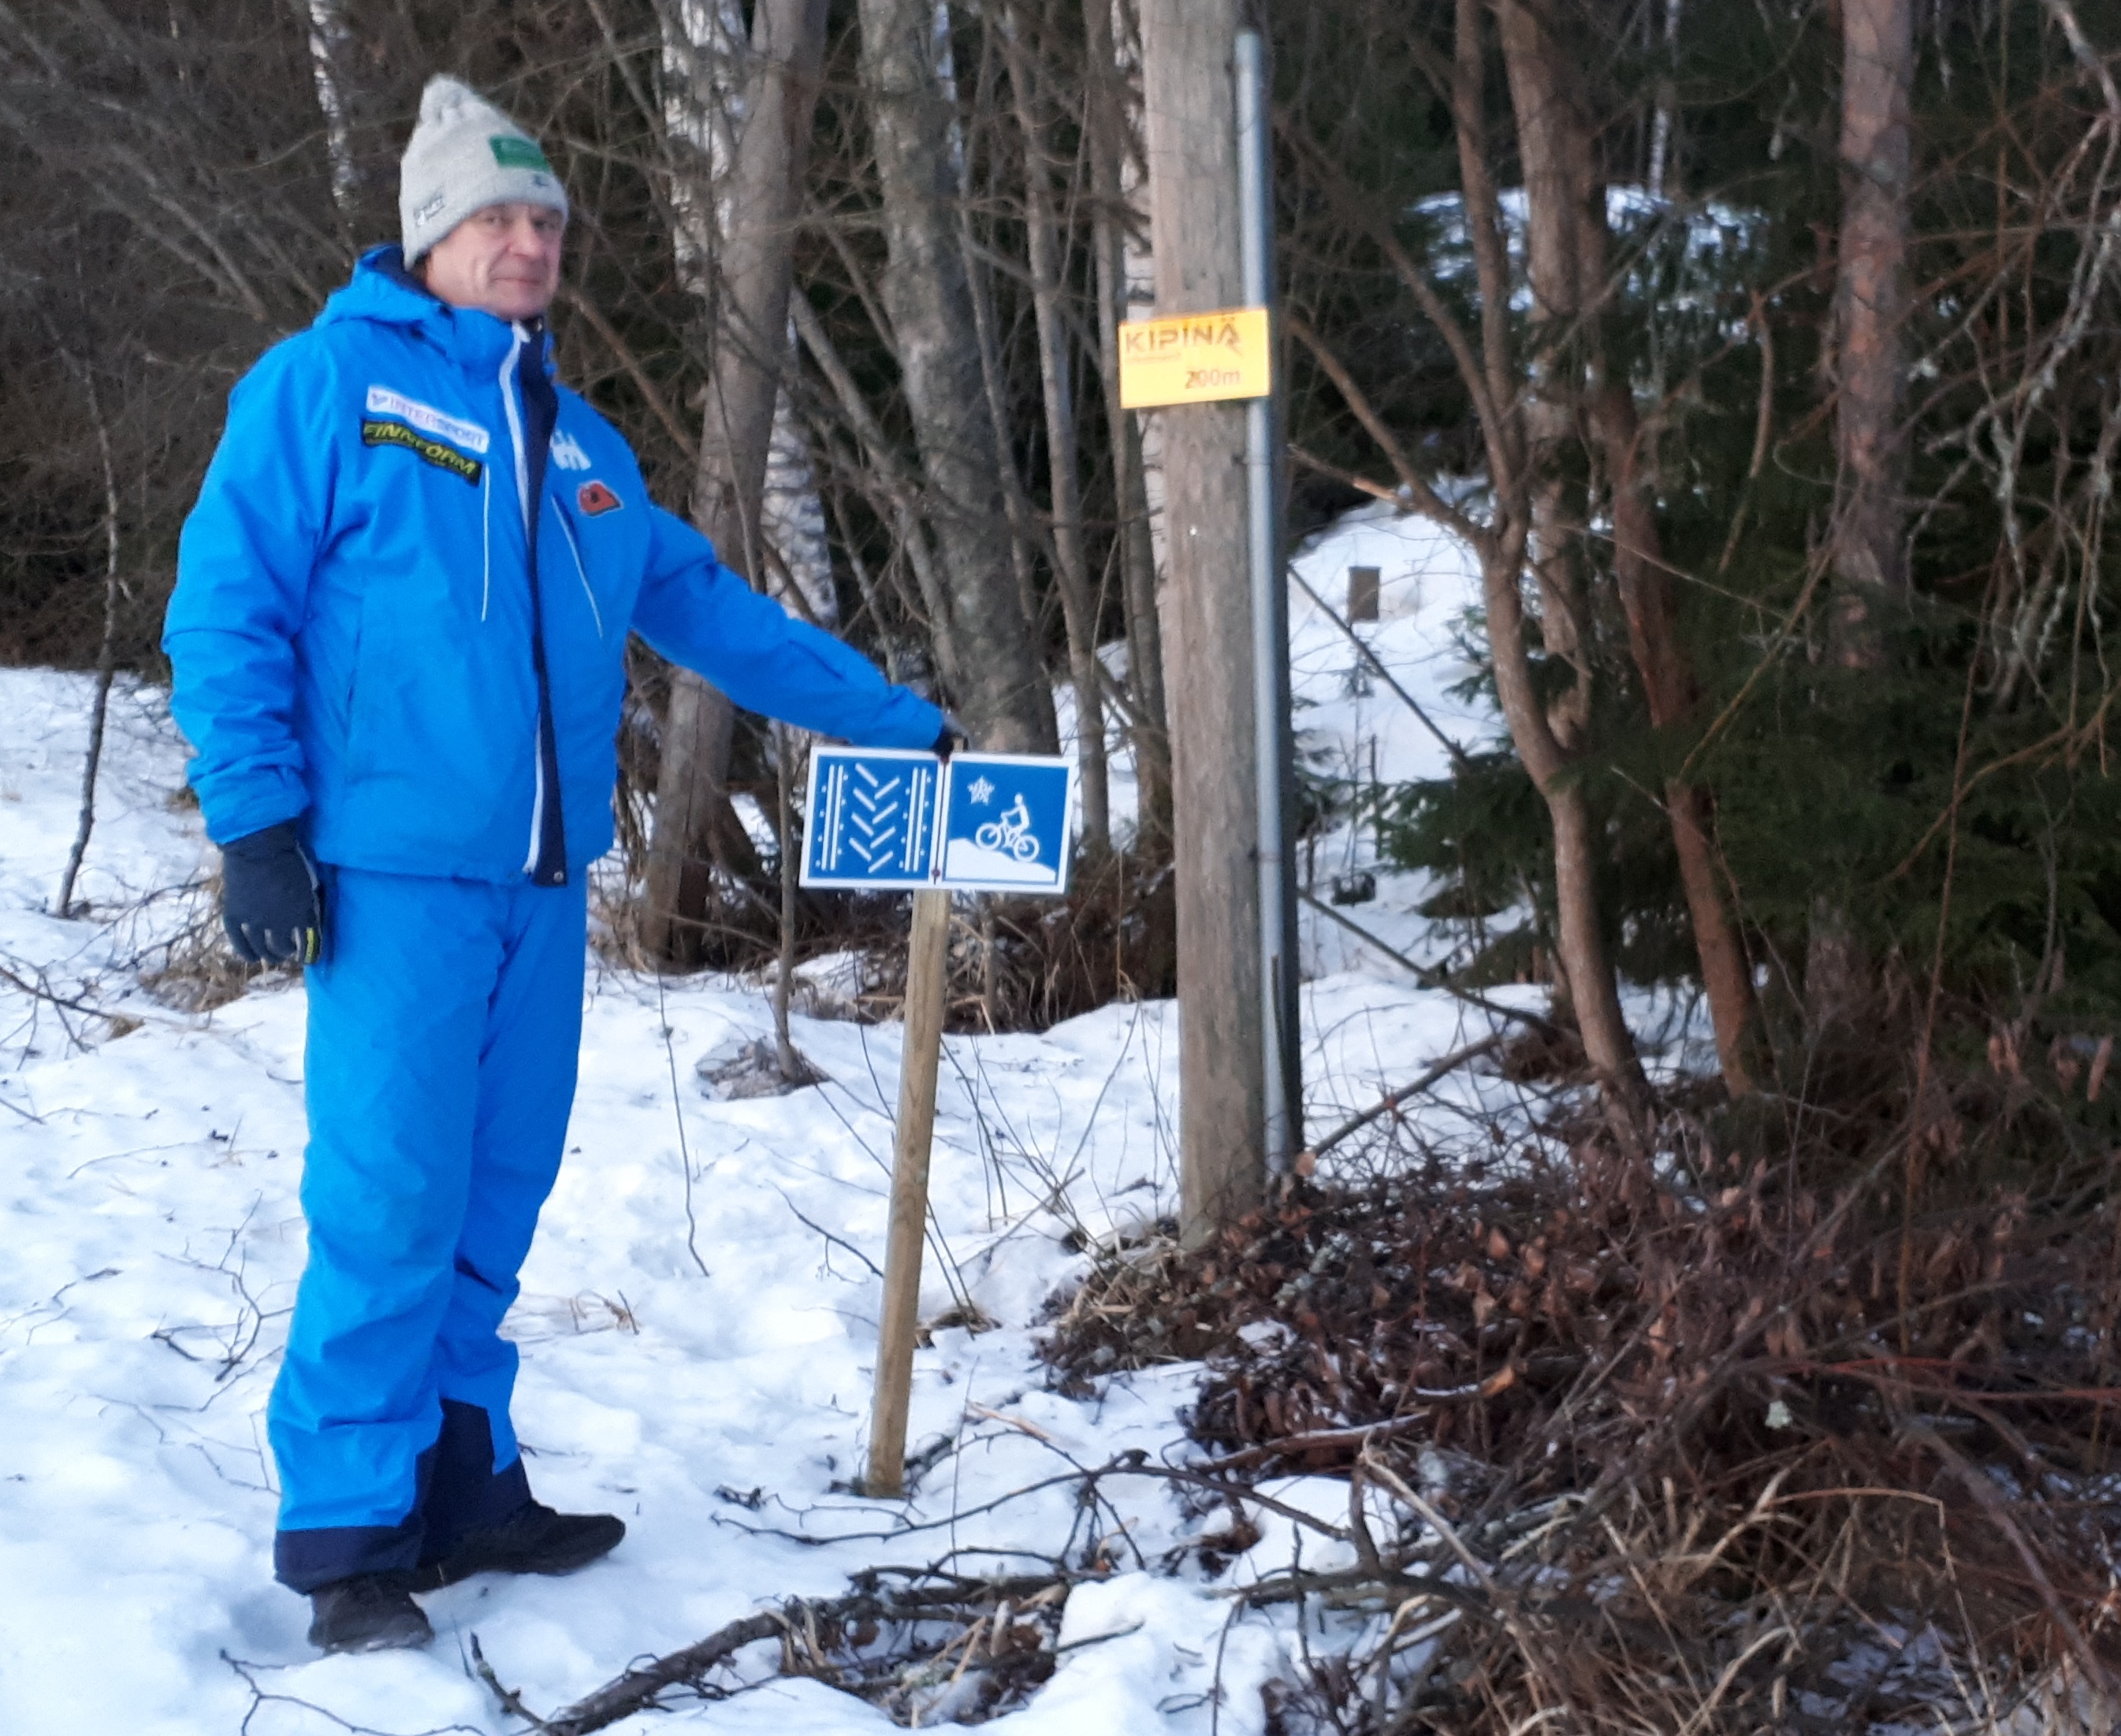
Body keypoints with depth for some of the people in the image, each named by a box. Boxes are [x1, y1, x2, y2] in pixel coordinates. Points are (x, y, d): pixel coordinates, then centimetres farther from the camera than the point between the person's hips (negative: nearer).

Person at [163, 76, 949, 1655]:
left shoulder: (579, 443, 18)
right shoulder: (326, 383, -1)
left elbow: (711, 609, 25)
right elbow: (227, 610, -5)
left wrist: (899, 721, 27)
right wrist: (259, 824, -12)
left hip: (544, 883, 7)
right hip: (394, 873, -6)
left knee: (496, 1199, 11)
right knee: (390, 1206, -8)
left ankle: (460, 1489, 22)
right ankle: (349, 1533, 3)